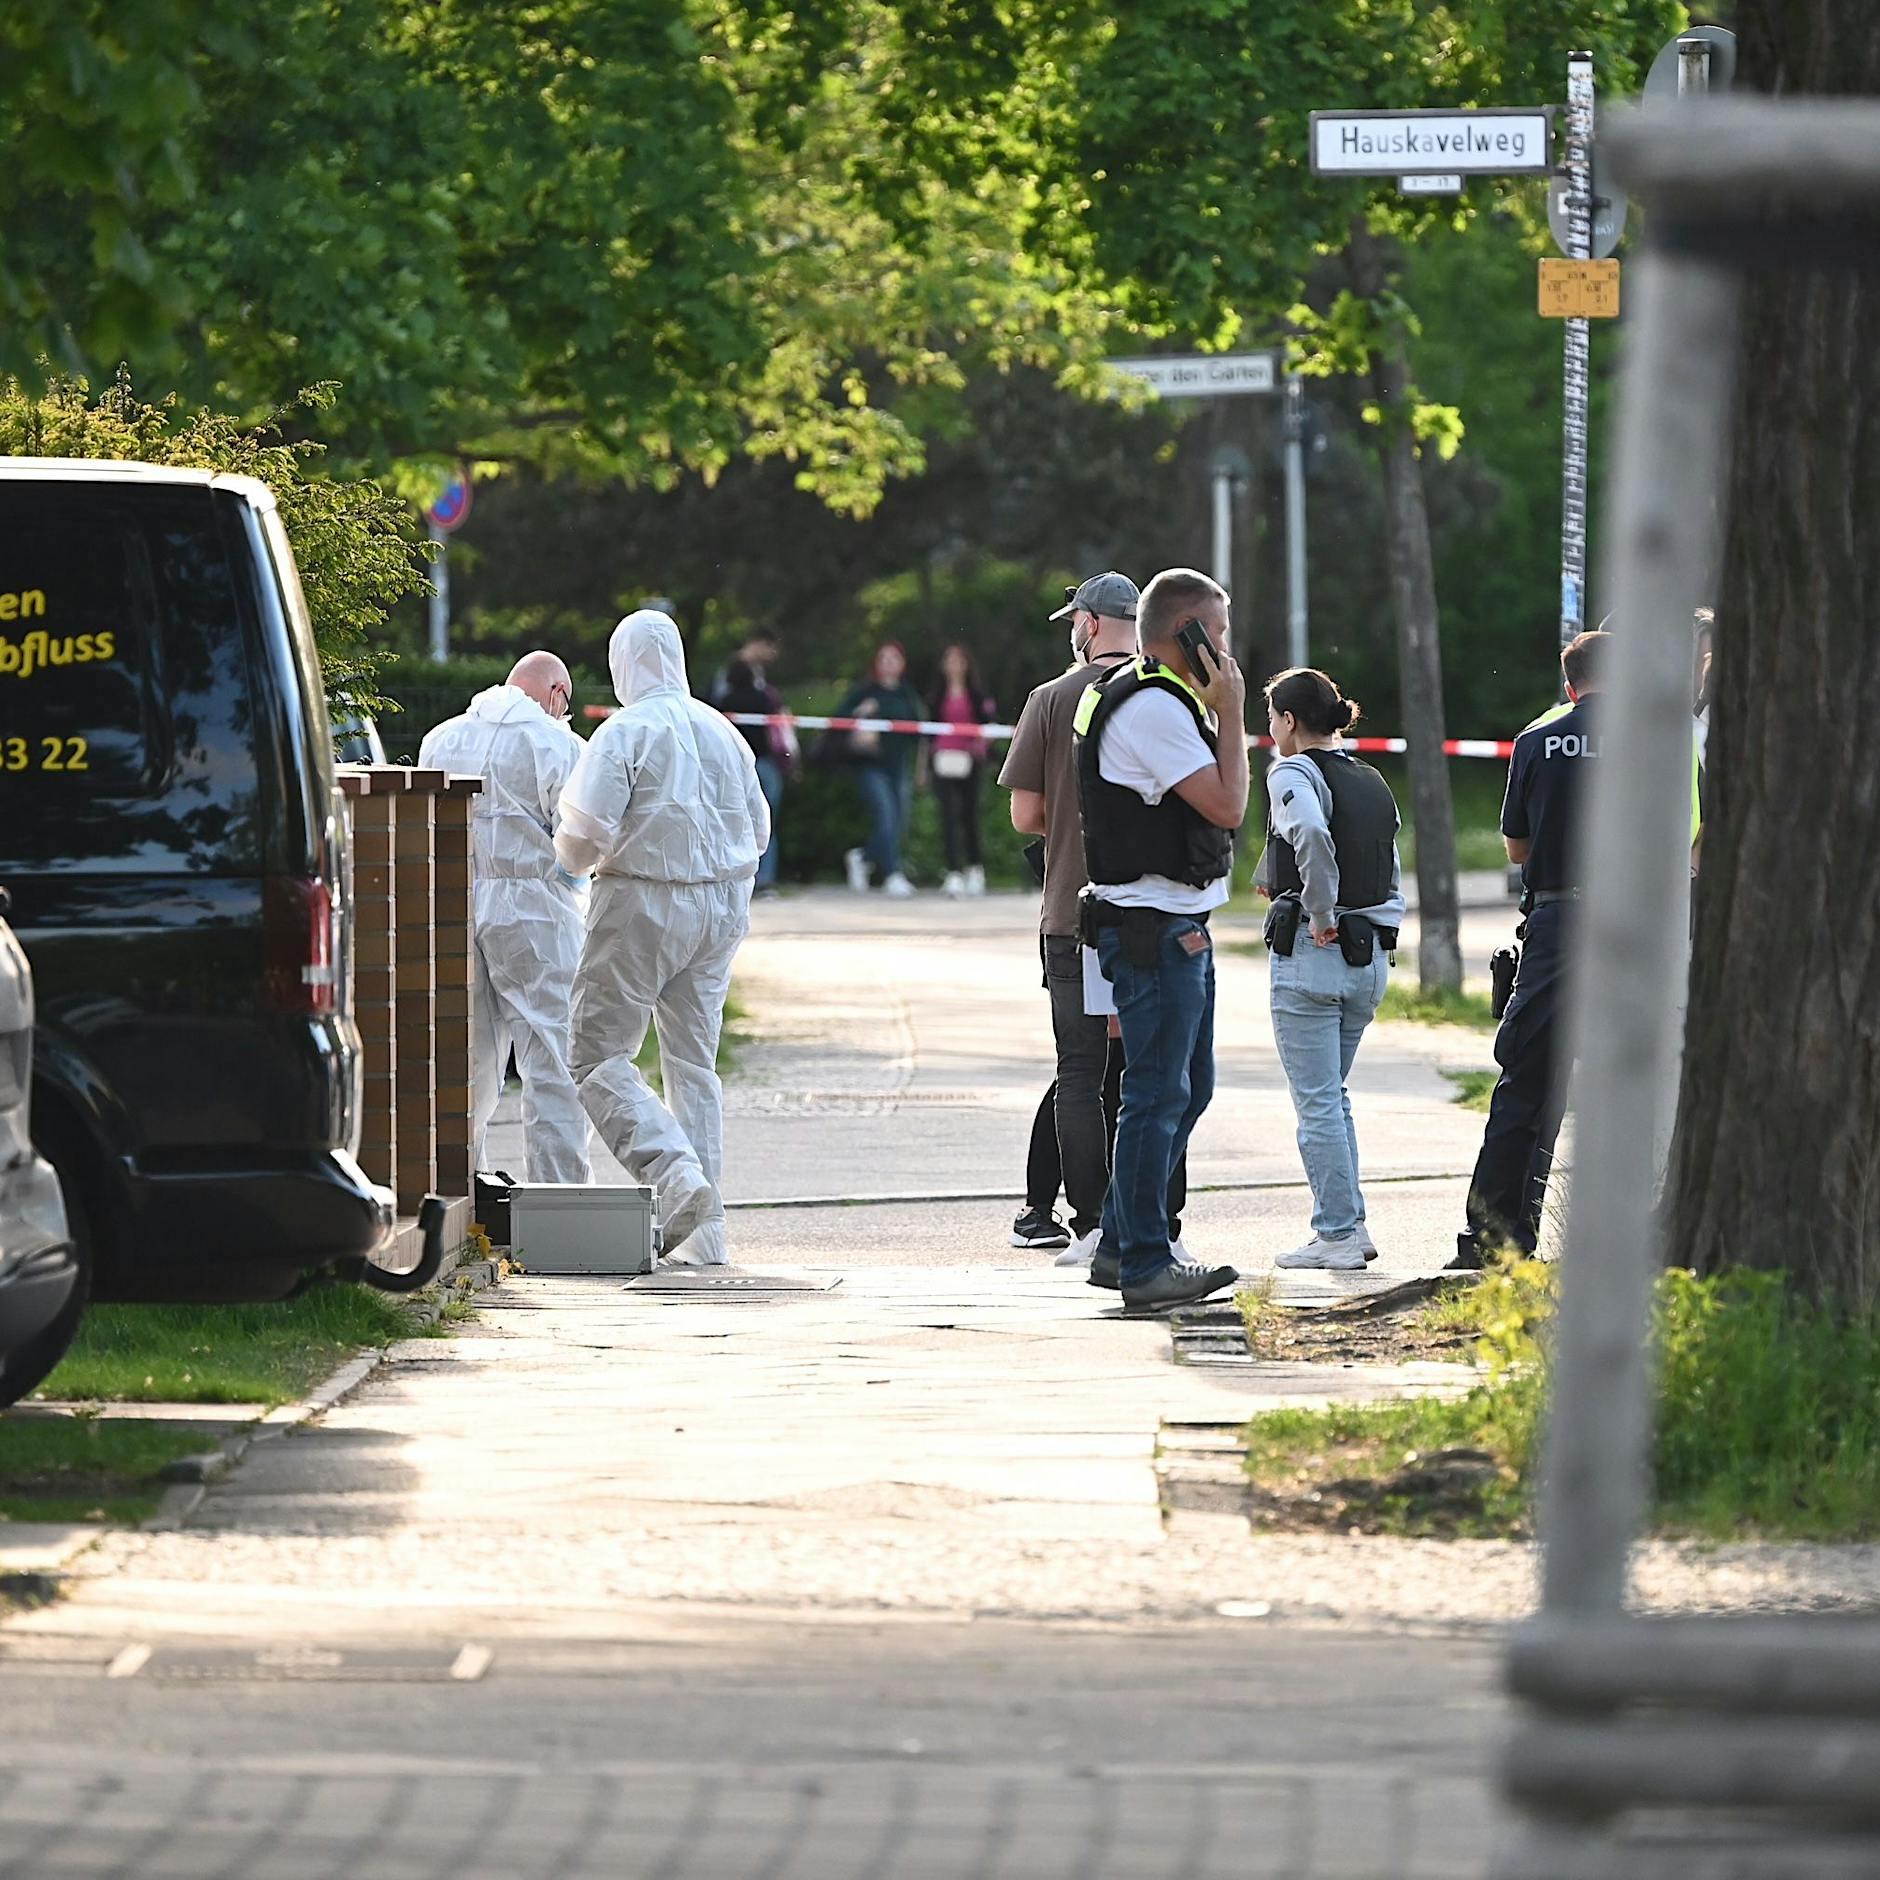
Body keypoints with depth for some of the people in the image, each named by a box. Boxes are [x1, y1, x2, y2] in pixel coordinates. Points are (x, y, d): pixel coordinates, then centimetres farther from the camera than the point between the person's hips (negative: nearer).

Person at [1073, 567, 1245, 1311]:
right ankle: (1144, 1264, -3)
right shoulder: (1152, 708, -17)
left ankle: (1120, 1247, 21)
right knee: (1159, 1094, -7)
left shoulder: (1161, 701, 18)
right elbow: (1227, 805, -19)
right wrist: (1231, 711, -12)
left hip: (1178, 926, 11)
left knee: (1188, 1088, 15)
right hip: (1154, 929, -11)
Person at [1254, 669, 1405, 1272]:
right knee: (1332, 1095, 18)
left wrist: (1321, 916, -21)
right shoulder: (1373, 784, 15)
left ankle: (1339, 1234, 0)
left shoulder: (1292, 774, -9)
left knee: (1317, 1102, -1)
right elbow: (1394, 883, 15)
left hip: (1310, 952, -7)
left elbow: (1311, 834, -30)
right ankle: (1349, 1223, 17)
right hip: (1370, 957, 7)